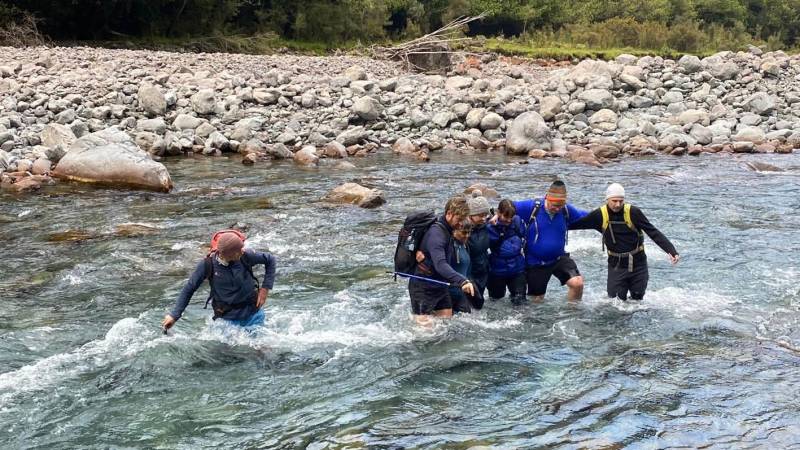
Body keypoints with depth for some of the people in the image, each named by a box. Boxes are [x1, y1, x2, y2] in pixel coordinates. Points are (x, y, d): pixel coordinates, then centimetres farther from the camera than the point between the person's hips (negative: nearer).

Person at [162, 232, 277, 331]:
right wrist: (174, 315, -8)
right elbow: (189, 289, -7)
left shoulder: (246, 256, -17)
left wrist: (265, 288, -7)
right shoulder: (208, 265, -17)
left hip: (253, 313, 1)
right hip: (228, 319, -1)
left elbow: (270, 260, 0)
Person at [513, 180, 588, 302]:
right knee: (537, 299, 10)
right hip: (535, 263, -2)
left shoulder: (567, 210, -9)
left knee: (577, 283, -17)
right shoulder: (531, 207, -17)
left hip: (559, 258, 2)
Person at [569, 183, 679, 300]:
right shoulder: (600, 215, -10)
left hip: (638, 263, 0)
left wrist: (671, 251, -23)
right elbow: (578, 224, -1)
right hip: (616, 264, 1)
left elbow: (654, 232, -15)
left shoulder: (633, 212, -15)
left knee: (638, 299, 11)